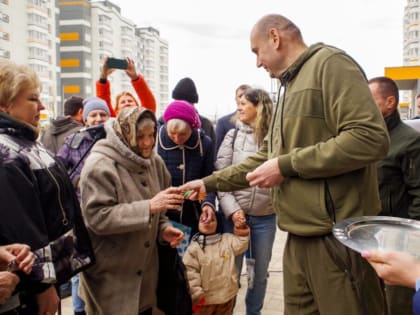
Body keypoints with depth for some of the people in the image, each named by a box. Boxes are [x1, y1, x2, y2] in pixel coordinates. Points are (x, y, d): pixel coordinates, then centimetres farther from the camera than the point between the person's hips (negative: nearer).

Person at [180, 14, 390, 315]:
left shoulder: (330, 63, -8)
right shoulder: (290, 89, 20)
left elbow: (371, 137, -21)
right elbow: (264, 159, 24)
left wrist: (287, 165, -16)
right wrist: (210, 183, 23)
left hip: (337, 235, -9)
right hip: (300, 237, 9)